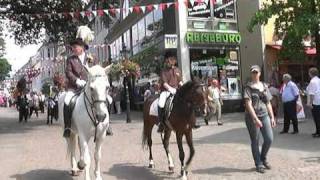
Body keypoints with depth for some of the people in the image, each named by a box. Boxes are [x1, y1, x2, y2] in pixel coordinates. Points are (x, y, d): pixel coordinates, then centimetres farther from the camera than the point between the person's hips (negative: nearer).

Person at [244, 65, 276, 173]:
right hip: (252, 117, -4)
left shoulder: (264, 87, 12)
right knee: (255, 142, 3)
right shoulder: (248, 87, -5)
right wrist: (255, 118, -22)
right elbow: (248, 104, -14)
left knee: (269, 139, -1)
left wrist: (272, 117, 10)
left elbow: (268, 103, 16)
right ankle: (259, 164, 18)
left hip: (264, 115, 5)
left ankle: (263, 158, 25)